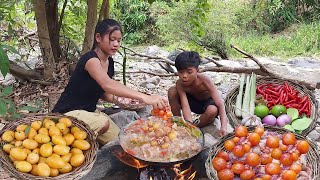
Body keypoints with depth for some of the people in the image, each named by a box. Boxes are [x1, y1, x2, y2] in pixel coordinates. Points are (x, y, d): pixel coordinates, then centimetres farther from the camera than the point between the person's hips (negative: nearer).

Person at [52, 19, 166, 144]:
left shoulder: (110, 62, 4)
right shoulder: (90, 59, -23)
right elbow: (107, 84, -42)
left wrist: (117, 99, -10)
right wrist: (144, 97, -53)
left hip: (89, 112, 8)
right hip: (67, 113, -8)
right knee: (103, 123, -35)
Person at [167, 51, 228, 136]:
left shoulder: (204, 80, -35)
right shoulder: (180, 84, -27)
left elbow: (220, 104, -41)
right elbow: (185, 106, -37)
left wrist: (223, 127, -56)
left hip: (208, 102, -3)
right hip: (193, 101, 3)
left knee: (212, 110, -41)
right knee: (172, 91, -24)